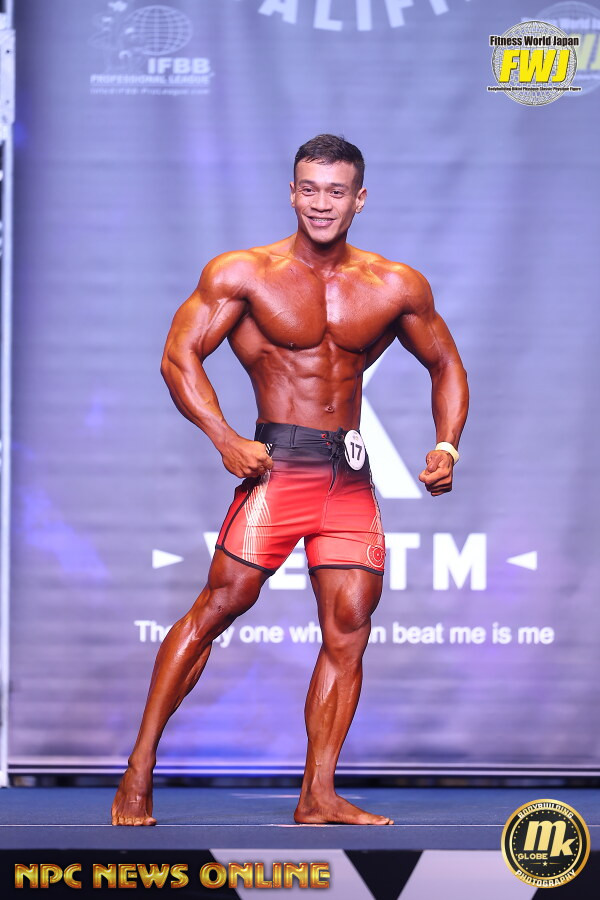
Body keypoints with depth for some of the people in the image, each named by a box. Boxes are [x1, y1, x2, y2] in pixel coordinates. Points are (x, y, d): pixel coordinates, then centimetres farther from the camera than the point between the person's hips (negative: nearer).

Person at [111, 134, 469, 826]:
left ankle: (317, 796, 5)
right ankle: (138, 773, -2)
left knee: (349, 628, -2)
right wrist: (225, 441, -16)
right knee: (222, 602, -10)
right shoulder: (244, 274, -2)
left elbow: (446, 365, 19)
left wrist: (447, 445, 3)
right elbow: (179, 357, -4)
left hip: (351, 477, 4)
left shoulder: (397, 287, 8)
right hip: (277, 465, -4)